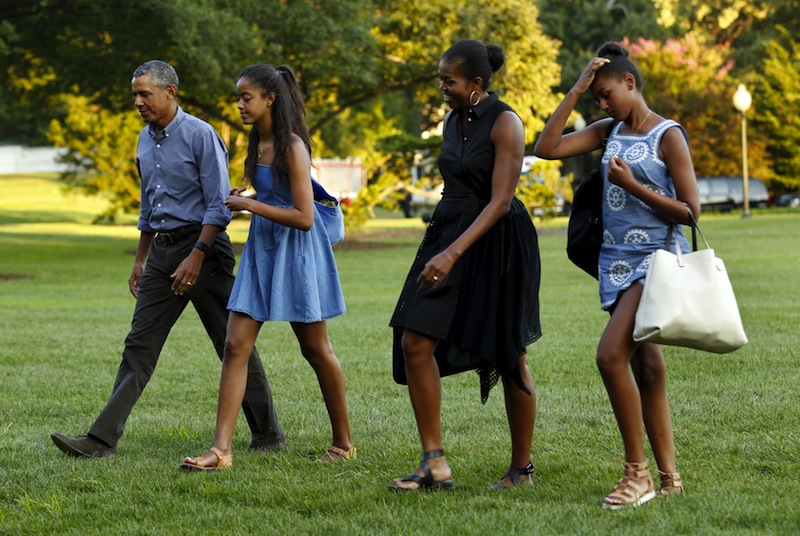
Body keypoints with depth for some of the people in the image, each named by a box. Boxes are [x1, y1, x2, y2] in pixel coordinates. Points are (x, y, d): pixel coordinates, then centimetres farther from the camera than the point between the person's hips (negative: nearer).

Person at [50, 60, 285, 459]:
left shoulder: (200, 135, -12)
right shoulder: (145, 141, 13)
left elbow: (219, 205, -15)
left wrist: (196, 256, -22)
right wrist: (140, 260, 24)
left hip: (202, 246, -7)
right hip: (162, 251, 7)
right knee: (139, 346, 1)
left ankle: (268, 436, 10)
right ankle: (102, 440, -3)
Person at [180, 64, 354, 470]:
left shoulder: (292, 148, -17)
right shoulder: (258, 143, 7)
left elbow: (304, 217, -22)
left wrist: (251, 206, -19)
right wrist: (243, 202, 6)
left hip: (295, 251, -8)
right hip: (261, 249, 8)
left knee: (316, 349, 6)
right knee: (235, 345, -3)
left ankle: (343, 443, 22)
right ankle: (221, 449, -6)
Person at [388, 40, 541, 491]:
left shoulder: (505, 123, -14)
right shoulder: (454, 121, 10)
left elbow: (500, 201, -20)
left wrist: (453, 253, -27)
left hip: (497, 244, -7)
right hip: (450, 234, 8)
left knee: (510, 358, 3)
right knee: (415, 342, -6)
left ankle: (523, 469, 17)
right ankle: (435, 465, -3)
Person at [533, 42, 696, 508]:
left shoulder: (668, 136, -7)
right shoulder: (609, 132, 11)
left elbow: (690, 211, -9)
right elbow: (546, 148, 1)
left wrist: (634, 186, -16)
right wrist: (575, 91, -1)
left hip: (656, 257, -7)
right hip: (617, 259, 7)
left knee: (612, 355, -19)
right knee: (646, 368, 7)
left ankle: (637, 473, -11)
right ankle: (669, 478, 11)